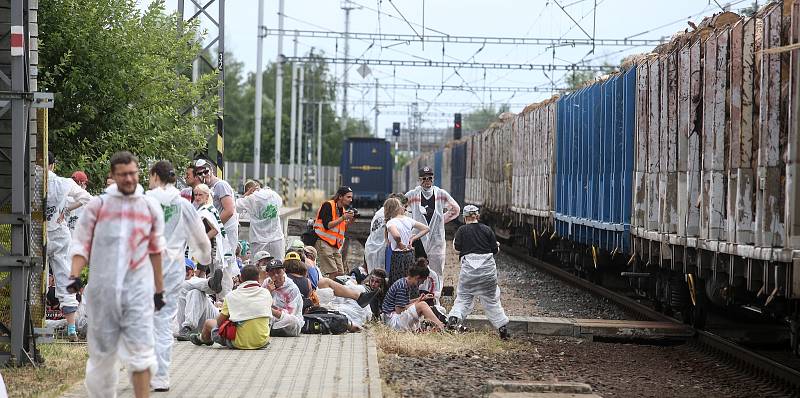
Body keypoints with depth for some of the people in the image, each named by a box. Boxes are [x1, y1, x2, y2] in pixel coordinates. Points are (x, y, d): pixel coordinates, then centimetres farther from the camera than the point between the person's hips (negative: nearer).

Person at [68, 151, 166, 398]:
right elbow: (82, 244, 5)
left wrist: (159, 289, 19)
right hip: (102, 290, 0)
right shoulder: (97, 206, 2)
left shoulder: (151, 208, 7)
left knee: (140, 352, -9)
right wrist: (75, 275, -12)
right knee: (102, 353, 7)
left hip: (138, 290, 0)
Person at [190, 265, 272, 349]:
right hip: (262, 342, 4)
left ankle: (201, 339, 55)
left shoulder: (231, 296, -9)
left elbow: (219, 322, -3)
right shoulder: (266, 293, -2)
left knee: (209, 323, 22)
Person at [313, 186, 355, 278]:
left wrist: (350, 220, 1)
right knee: (333, 273, -16)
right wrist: (343, 218, -19)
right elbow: (327, 225, -19)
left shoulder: (342, 210, 16)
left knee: (341, 273, 2)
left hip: (335, 246, 8)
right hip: (324, 243, -8)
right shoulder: (328, 206, -9)